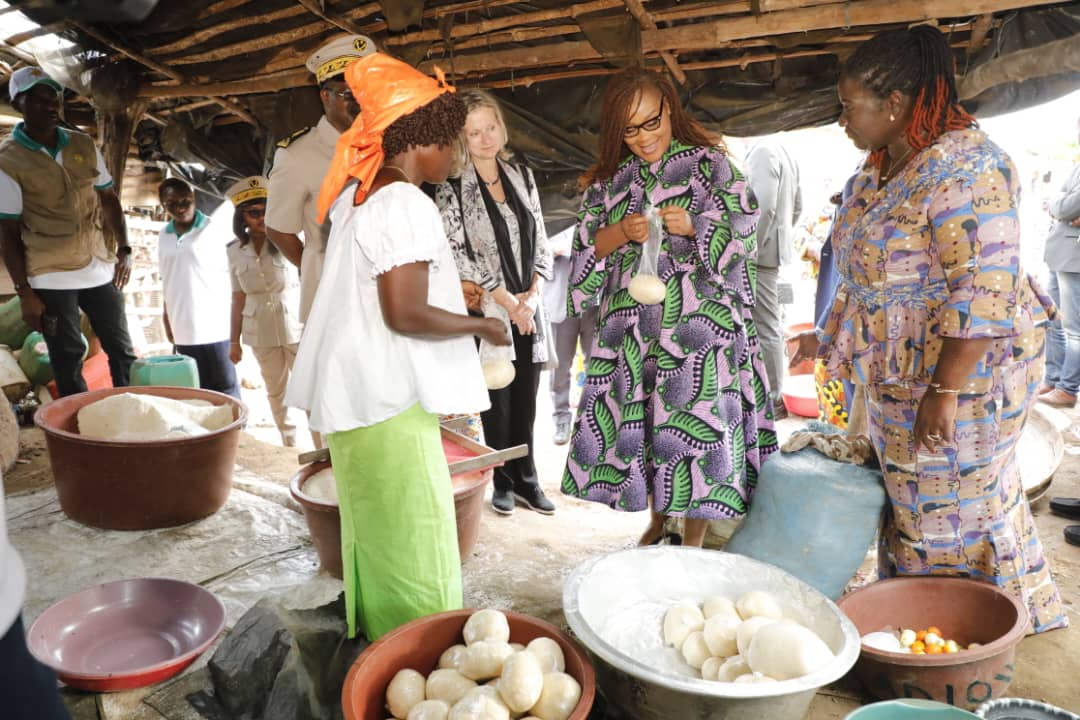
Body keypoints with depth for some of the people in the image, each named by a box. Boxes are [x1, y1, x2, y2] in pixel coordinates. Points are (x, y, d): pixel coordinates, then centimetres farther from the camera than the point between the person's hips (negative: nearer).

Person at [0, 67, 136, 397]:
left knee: (122, 350, 11)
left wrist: (124, 250, 2)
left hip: (100, 269, 4)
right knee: (67, 364, 6)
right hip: (51, 279, -4)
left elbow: (108, 200, 13)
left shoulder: (84, 145, 6)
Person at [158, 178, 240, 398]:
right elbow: (167, 282, 16)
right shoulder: (163, 235, 10)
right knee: (197, 387, 8)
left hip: (215, 324, -4)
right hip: (183, 327, 4)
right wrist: (167, 318, 16)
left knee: (225, 386, 0)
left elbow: (227, 274, 0)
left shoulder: (210, 230, -2)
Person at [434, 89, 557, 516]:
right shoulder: (452, 188, -4)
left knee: (525, 400, 8)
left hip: (528, 307, 4)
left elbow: (540, 242, 9)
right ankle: (503, 482, 18)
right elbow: (459, 254, -9)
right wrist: (507, 301, -11)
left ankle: (526, 480, 21)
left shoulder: (522, 176, 9)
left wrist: (533, 295, -5)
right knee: (497, 401, 3)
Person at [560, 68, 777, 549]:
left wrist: (694, 226, -19)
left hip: (698, 324, -3)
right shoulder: (610, 179, 13)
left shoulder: (709, 163, 3)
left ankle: (694, 535, 14)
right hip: (631, 324, 4)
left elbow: (743, 231, -2)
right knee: (637, 419, 8)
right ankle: (657, 520, 28)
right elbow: (586, 248, 9)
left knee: (695, 422, -3)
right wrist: (621, 233, -10)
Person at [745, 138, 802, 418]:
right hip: (775, 250, 10)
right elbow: (797, 207, 21)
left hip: (761, 255, -10)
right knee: (771, 324, 14)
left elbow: (764, 208, -22)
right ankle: (774, 393, 22)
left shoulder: (762, 152, -13)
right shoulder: (783, 152, 16)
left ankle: (772, 399, 3)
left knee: (766, 328, -4)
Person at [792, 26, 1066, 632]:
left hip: (962, 371, -9)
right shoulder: (881, 165, 7)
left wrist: (944, 391, -26)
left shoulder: (961, 166, -21)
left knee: (953, 513, 6)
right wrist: (831, 340, 18)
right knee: (915, 505, 19)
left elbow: (983, 293, -26)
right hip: (899, 374, 9)